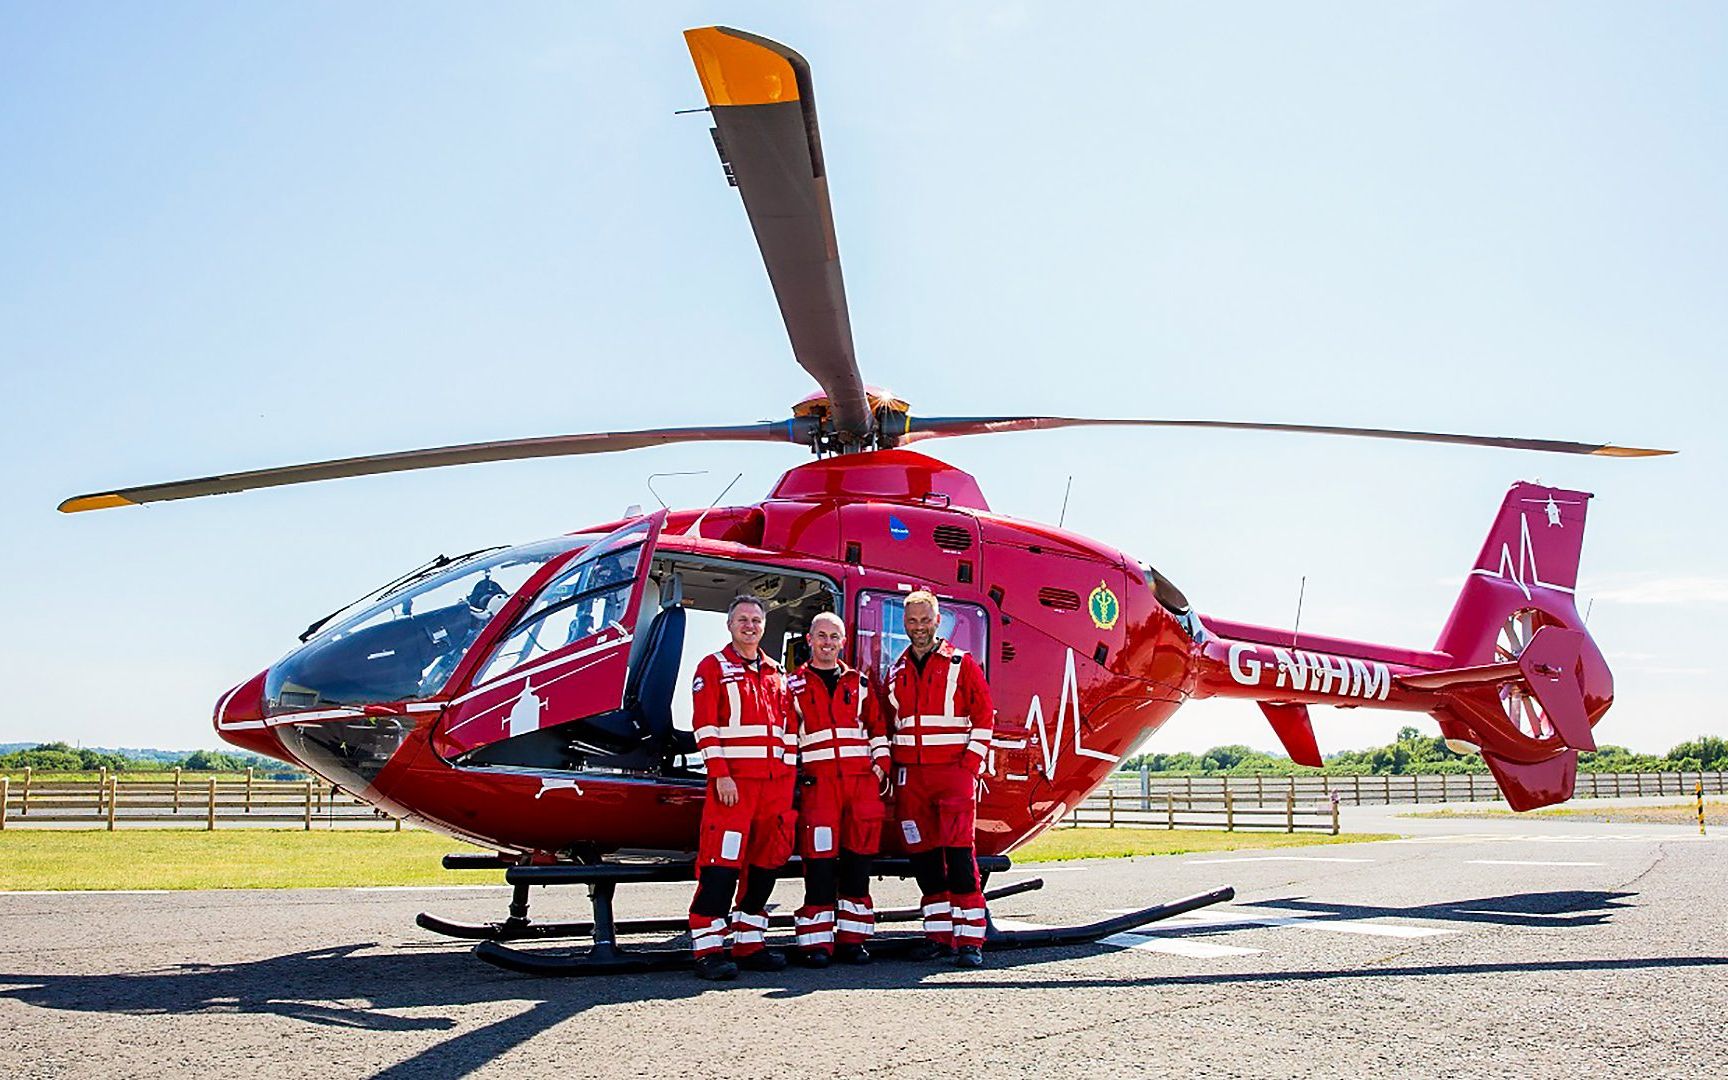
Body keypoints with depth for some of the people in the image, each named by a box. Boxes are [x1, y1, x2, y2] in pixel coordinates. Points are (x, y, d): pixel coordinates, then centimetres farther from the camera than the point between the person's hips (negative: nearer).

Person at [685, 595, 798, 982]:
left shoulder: (776, 674, 19)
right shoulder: (713, 668, 3)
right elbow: (705, 727, -6)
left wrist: (790, 778, 11)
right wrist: (720, 775, -15)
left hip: (774, 783, 6)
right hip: (732, 782, -6)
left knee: (765, 862, 9)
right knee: (722, 862, -11)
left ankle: (749, 943, 18)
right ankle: (709, 950, -10)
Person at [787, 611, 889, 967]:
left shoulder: (859, 684, 18)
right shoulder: (794, 686, 11)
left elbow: (877, 728, 21)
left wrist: (880, 764, 9)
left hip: (861, 778, 3)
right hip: (817, 780, -2)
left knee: (858, 856, 1)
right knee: (819, 858, -10)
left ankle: (852, 938, 9)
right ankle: (817, 941, -5)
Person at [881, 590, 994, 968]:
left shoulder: (962, 665, 2)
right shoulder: (896, 672, 15)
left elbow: (984, 717, 1)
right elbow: (888, 724, 21)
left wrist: (971, 765, -7)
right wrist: (890, 768, 9)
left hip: (954, 770, -5)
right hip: (910, 775, 5)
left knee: (959, 852, -11)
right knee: (923, 855, 5)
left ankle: (969, 939, -10)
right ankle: (938, 934, 13)